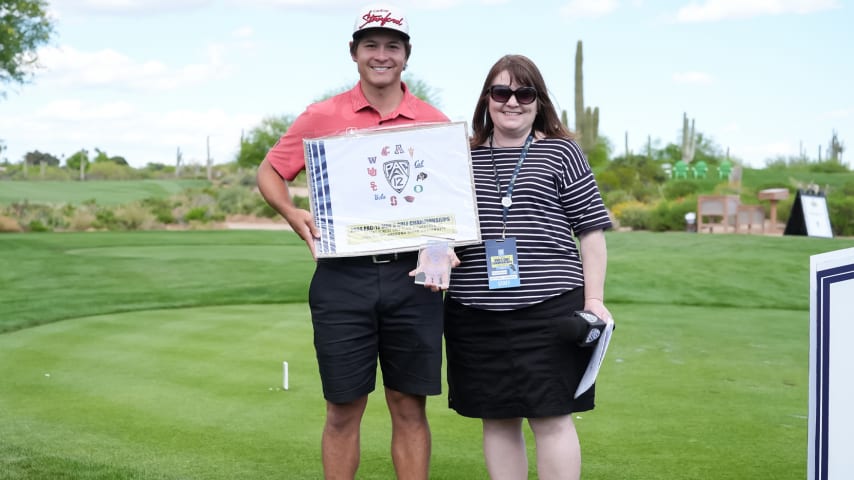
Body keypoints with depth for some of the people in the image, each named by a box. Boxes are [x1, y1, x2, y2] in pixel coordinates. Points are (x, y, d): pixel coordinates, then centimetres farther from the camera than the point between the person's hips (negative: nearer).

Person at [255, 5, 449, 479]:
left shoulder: (435, 123, 6)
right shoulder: (323, 117, 4)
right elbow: (269, 173, 11)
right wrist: (294, 213, -8)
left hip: (413, 276, 1)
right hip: (343, 277, -1)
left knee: (410, 407, 7)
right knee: (344, 409, 6)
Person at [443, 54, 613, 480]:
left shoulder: (561, 152, 4)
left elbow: (590, 228, 3)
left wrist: (594, 299, -3)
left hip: (549, 308, -3)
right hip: (475, 314, 3)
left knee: (551, 417, -2)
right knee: (497, 420, 9)